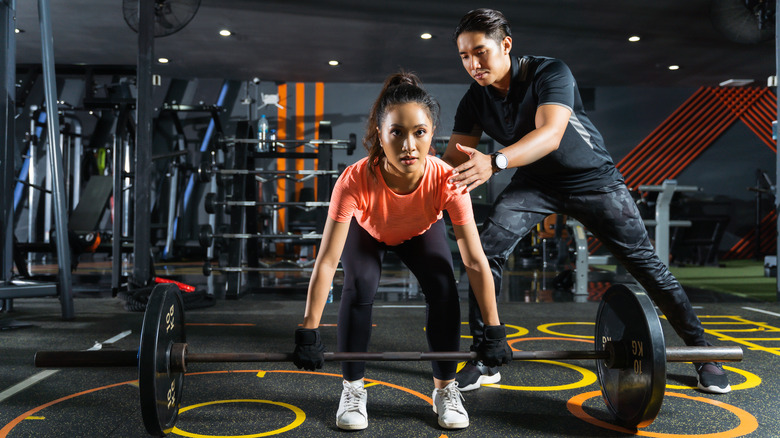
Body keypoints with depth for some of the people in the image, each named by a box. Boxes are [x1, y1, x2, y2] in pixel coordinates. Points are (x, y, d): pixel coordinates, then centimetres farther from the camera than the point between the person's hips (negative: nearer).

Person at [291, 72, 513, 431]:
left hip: (421, 231, 1)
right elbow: (327, 261, -38)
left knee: (443, 289, -20)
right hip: (366, 230, -1)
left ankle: (445, 388, 3)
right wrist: (308, 331, -36)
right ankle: (352, 389, -3)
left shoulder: (447, 181, -39)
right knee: (360, 287, -25)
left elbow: (475, 261, -32)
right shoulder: (356, 181, -42)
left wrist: (493, 332, -28)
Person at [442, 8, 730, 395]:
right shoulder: (475, 101, -10)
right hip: (534, 184, 4)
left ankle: (701, 350, 16)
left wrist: (494, 162, -59)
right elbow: (455, 157, -12)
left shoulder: (550, 73, -25)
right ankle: (484, 361, -8)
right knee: (485, 252, -18)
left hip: (592, 179, -3)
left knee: (645, 262, -3)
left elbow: (550, 134, -42)